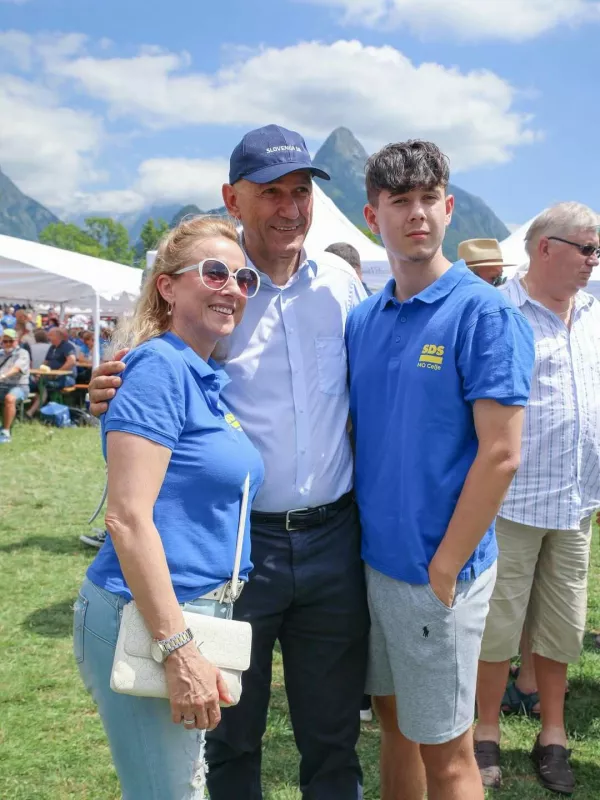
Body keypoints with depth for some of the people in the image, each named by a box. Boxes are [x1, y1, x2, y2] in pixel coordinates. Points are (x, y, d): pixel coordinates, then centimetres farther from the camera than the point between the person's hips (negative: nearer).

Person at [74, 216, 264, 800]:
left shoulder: (210, 379, 10)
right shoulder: (160, 367, -16)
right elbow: (127, 516, -22)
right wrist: (177, 648, -22)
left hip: (194, 613, 9)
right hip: (145, 619, -9)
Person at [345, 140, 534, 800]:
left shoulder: (483, 313, -12)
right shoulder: (362, 320, 6)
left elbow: (500, 454, -16)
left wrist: (443, 569, -16)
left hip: (436, 570, -5)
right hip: (371, 559, 6)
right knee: (393, 720, 20)